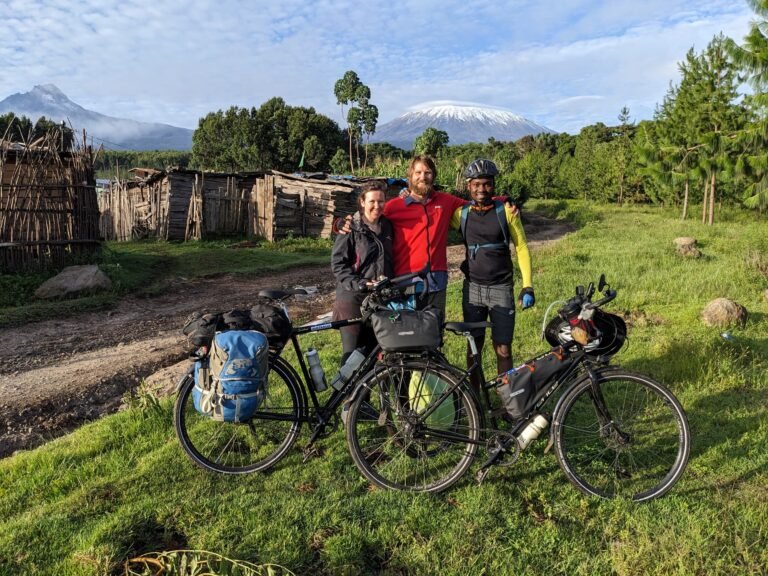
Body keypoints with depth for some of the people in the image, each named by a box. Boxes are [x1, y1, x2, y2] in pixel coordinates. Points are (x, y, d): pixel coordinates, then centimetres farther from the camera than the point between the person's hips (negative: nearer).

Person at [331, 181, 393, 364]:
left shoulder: (387, 226, 10)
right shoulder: (351, 228, -6)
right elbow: (338, 263, -9)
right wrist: (359, 284, -18)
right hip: (353, 298, -5)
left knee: (373, 350, 10)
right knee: (352, 353, -1)